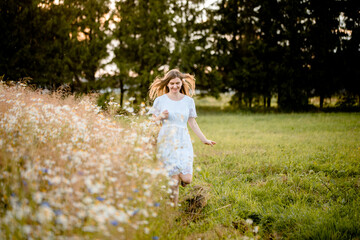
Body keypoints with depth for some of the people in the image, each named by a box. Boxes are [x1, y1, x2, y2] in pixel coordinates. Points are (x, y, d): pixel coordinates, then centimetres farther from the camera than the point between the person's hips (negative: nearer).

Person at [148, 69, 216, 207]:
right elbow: (152, 121, 9)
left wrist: (204, 139, 10)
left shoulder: (188, 101, 8)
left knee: (186, 179, -11)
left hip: (183, 142, 2)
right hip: (167, 142, -2)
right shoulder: (160, 100, 3)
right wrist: (161, 117, -12)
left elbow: (192, 123, 13)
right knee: (174, 179, -8)